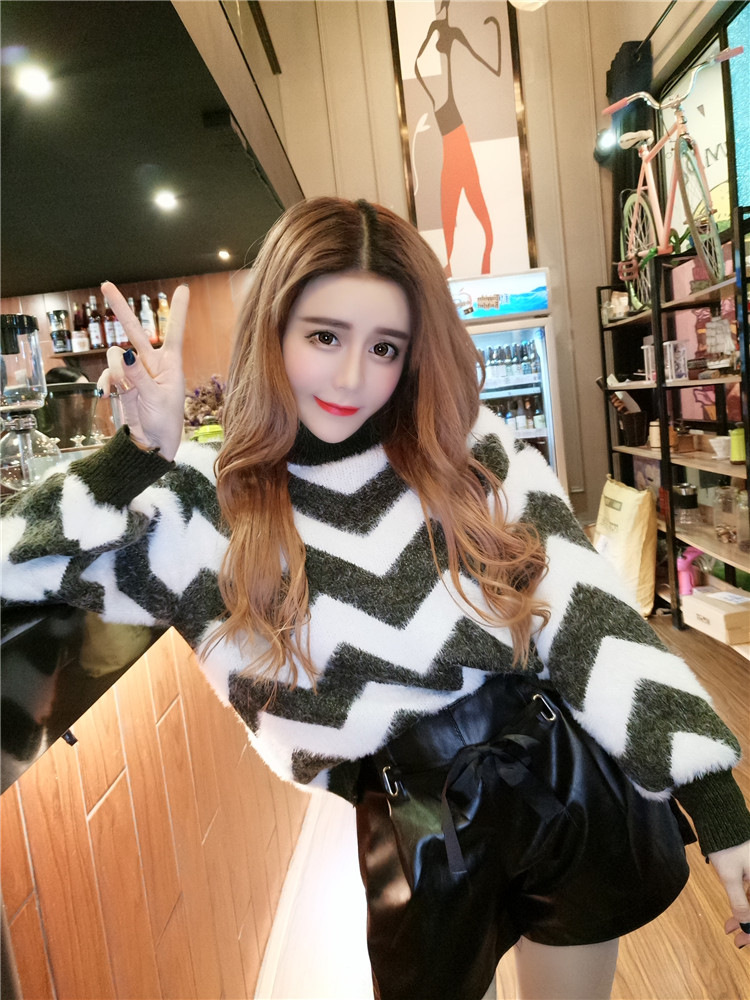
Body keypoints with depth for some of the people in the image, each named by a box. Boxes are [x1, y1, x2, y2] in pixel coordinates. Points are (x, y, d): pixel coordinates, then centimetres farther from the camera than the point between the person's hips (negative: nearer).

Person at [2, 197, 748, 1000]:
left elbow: (595, 625, -10)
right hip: (405, 846, -1)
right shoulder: (212, 504, -8)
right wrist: (143, 450, -20)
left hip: (573, 794, 2)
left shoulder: (473, 453, -6)